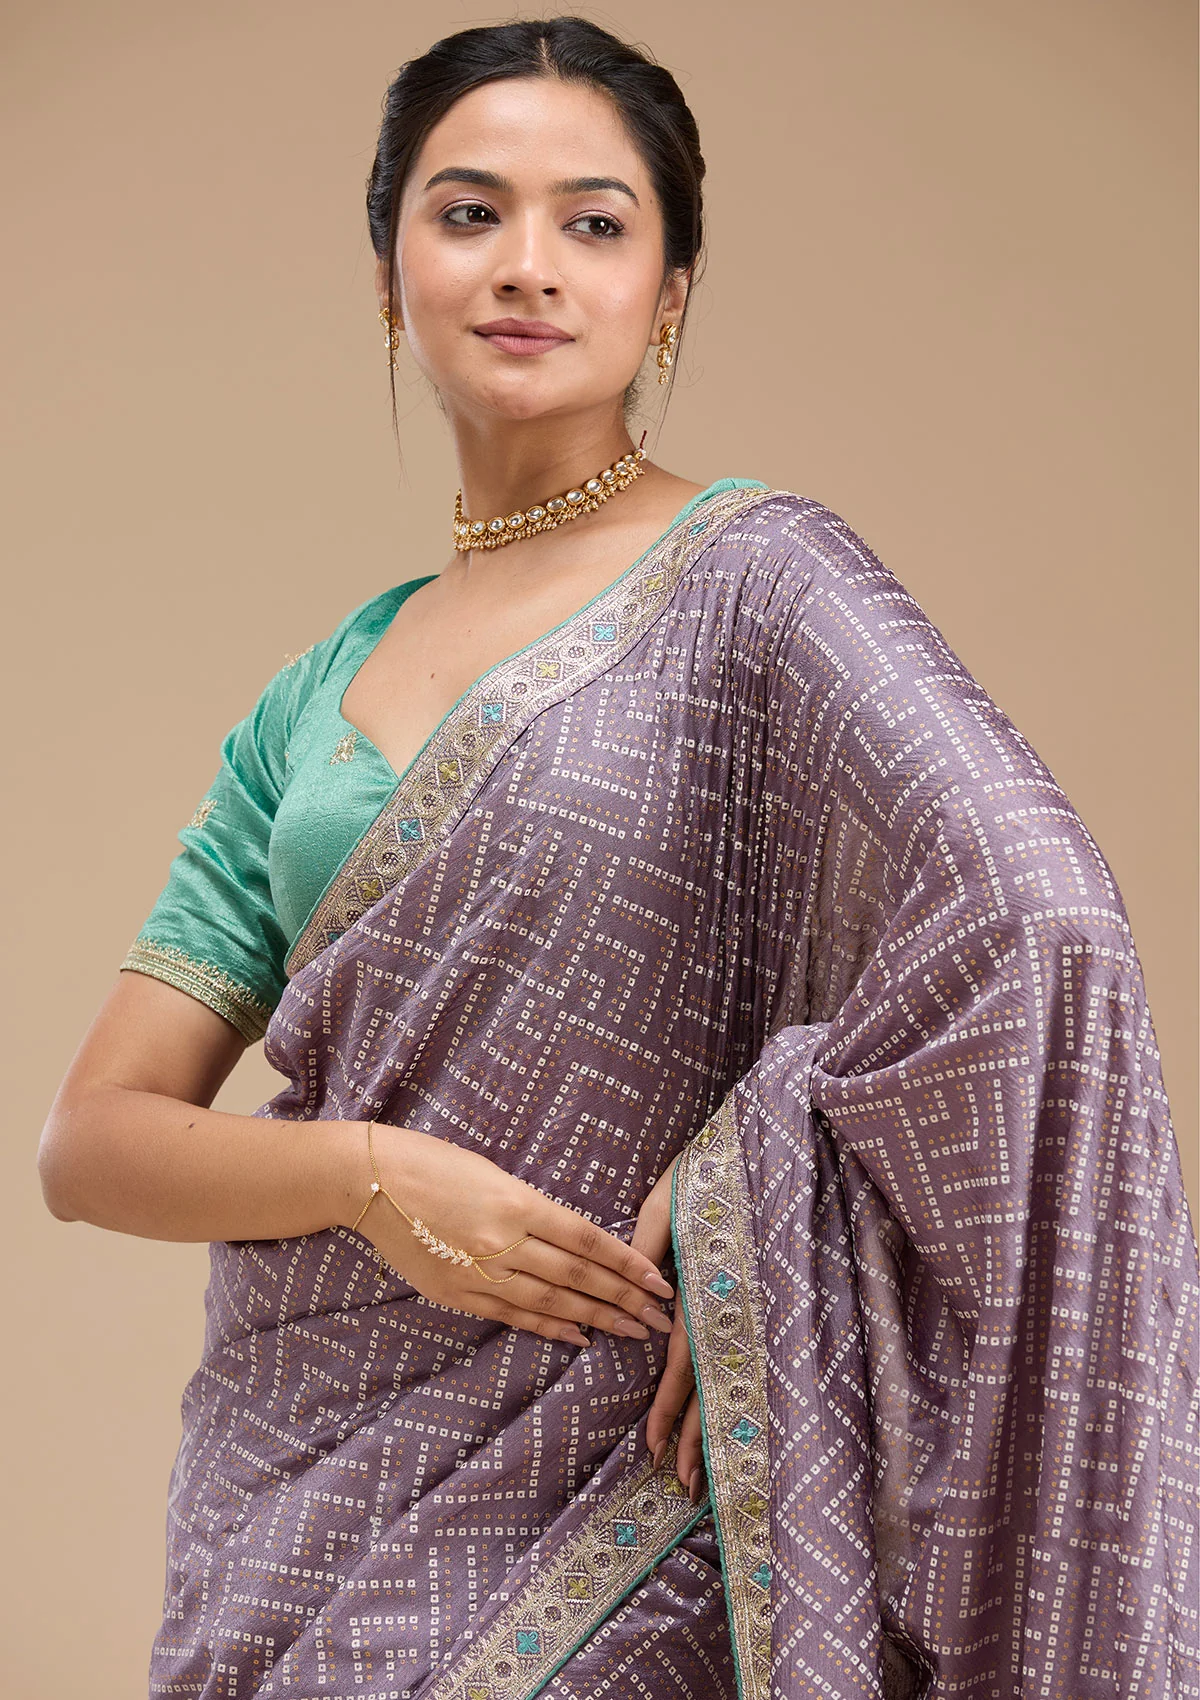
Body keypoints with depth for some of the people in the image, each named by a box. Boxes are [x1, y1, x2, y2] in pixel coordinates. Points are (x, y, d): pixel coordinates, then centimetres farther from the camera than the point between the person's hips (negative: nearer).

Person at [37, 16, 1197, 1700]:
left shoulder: (753, 575, -7)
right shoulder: (318, 699, 9)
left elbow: (1036, 922, -24)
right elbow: (92, 1139, 5)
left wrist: (736, 1206, -18)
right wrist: (363, 1173, -13)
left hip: (580, 1520, -5)